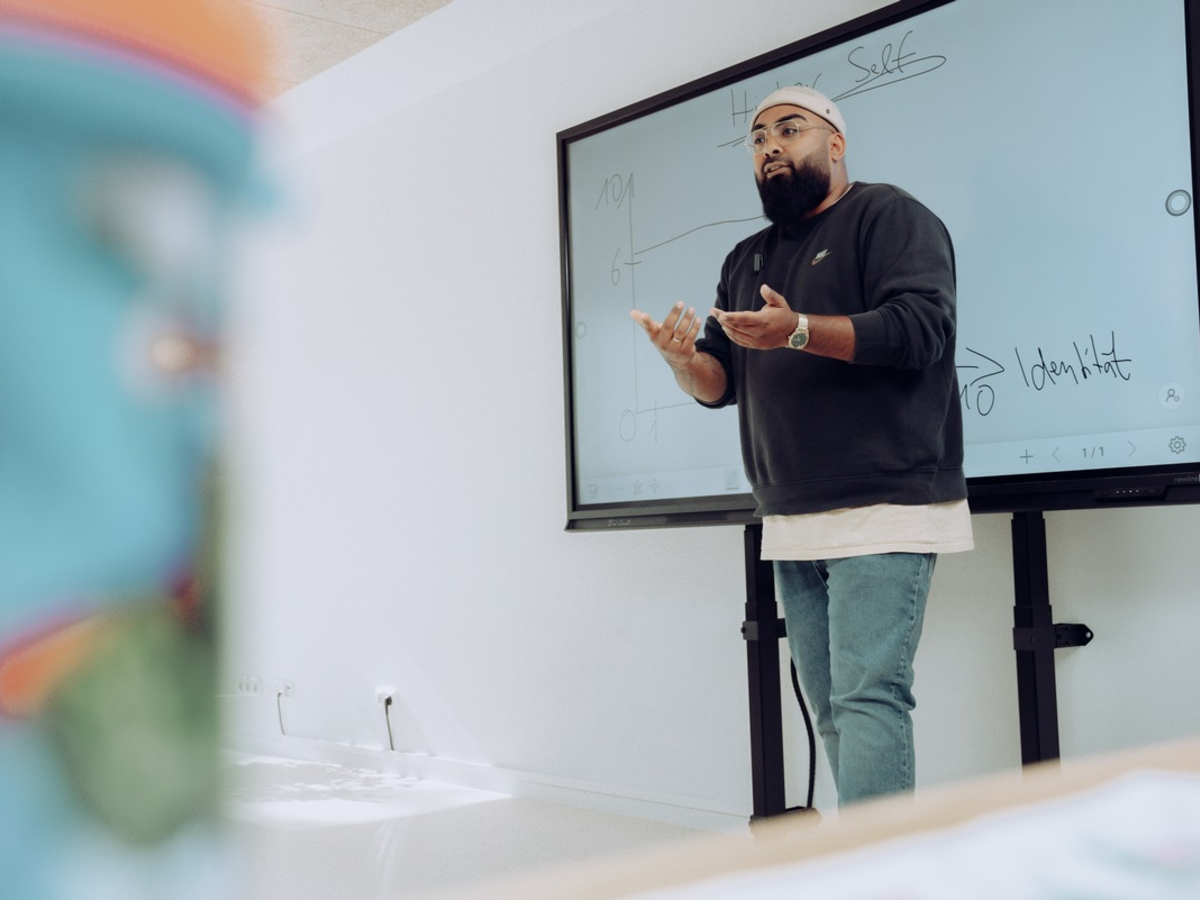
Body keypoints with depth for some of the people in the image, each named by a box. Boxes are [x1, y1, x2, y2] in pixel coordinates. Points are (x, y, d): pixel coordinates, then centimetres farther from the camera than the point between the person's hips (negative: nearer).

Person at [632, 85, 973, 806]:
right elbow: (721, 384, 17)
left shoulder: (888, 216, 2)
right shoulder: (747, 261, 23)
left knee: (867, 696, -13)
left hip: (883, 510, -7)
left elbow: (921, 327, -15)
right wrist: (685, 359, -7)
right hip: (790, 524, 7)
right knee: (832, 710, 6)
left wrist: (799, 331, -27)